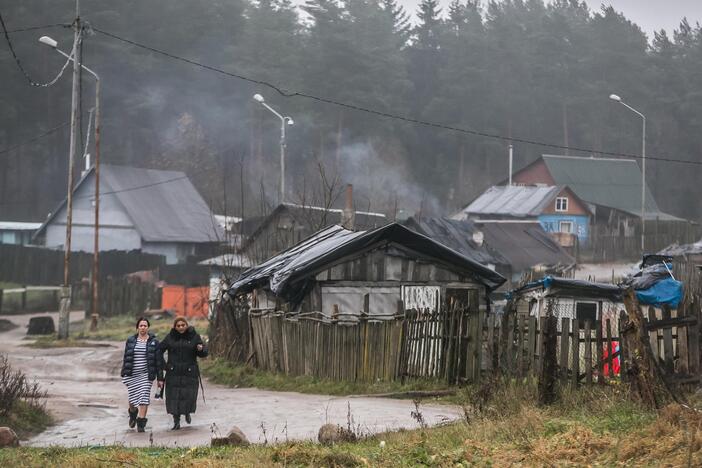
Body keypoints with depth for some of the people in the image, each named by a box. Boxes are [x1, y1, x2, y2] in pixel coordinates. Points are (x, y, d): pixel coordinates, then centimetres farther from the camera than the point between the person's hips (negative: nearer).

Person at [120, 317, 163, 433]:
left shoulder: (154, 342, 1)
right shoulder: (130, 341, 6)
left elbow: (159, 361, 1)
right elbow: (126, 358, 11)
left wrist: (160, 378, -2)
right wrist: (124, 374, 8)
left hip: (146, 375, -2)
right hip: (131, 375, 2)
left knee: (144, 398, -8)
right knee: (132, 398, 5)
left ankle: (141, 423, -3)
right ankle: (133, 414, 37)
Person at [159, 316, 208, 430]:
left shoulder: (194, 337, 3)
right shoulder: (170, 337, 5)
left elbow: (204, 353, 4)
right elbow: (159, 350, 13)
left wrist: (201, 349, -18)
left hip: (189, 373, -1)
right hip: (173, 373, 1)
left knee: (189, 395, -6)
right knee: (174, 396, -2)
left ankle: (187, 413, 26)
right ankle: (176, 421, 7)